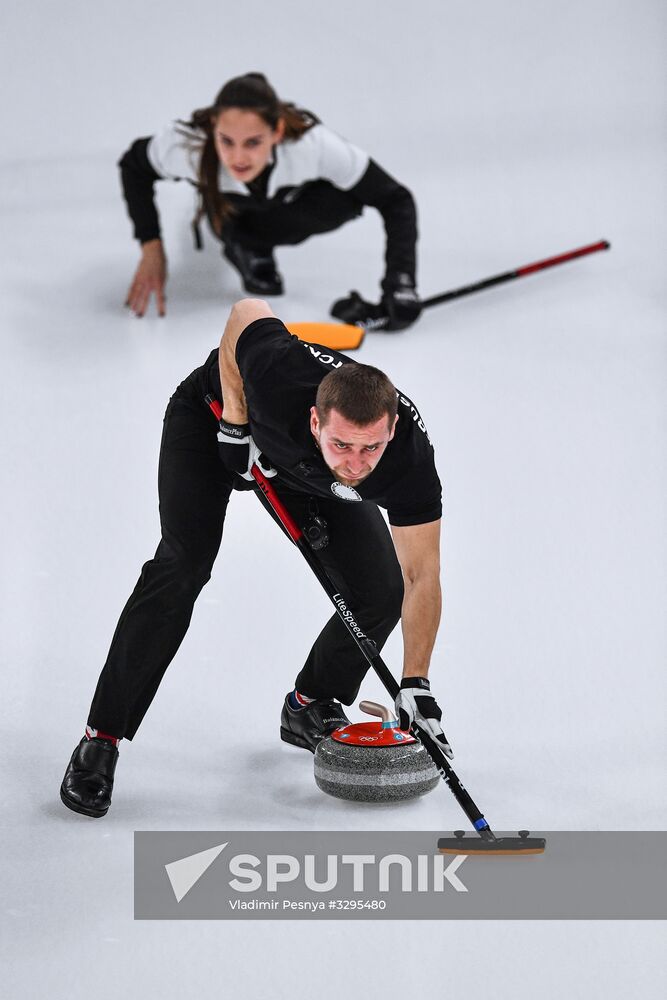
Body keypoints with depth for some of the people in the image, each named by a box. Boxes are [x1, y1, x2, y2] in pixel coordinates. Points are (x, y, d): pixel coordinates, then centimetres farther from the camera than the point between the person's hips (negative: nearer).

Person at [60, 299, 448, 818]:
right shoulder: (279, 376, -45)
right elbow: (246, 311, -22)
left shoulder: (410, 458, -38)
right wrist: (236, 421, -22)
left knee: (381, 590, -8)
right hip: (214, 416, -3)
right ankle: (101, 740, -17)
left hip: (305, 473, 3)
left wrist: (416, 685, -32)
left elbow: (421, 576, -26)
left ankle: (310, 707, 19)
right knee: (182, 567, -22)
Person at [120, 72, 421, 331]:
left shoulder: (313, 144, -43)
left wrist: (400, 284, -44)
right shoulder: (186, 144, -40)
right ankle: (241, 244, 5)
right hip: (227, 200, 0)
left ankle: (251, 240, 0)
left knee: (345, 201, -30)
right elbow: (133, 166, -17)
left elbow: (395, 200, -34)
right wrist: (151, 248, -22)